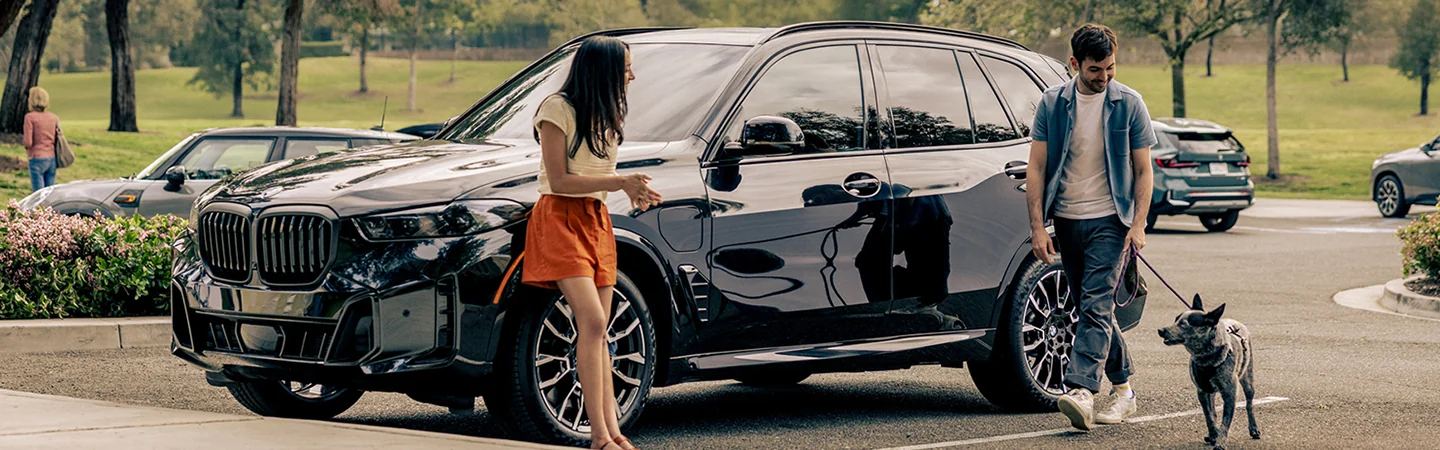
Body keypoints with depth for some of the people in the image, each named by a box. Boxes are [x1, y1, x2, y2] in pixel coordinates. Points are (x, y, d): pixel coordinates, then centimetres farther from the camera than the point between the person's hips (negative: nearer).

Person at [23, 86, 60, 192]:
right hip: (52, 159, 5)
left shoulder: (30, 117, -9)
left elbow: (28, 142, -12)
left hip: (37, 159, -5)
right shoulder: (54, 117, 6)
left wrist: (27, 146, 8)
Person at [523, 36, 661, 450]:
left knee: (597, 331, 3)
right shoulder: (558, 110, -11)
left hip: (597, 221, 8)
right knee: (593, 322, -19)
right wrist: (618, 182, -19)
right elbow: (560, 179, -15)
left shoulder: (607, 114, 14)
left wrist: (632, 189, 0)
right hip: (561, 219, -8)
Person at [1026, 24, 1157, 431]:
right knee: (1092, 308, 11)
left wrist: (1138, 225, -9)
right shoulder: (1052, 103, 1)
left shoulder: (1129, 104, -3)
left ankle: (1081, 391, -26)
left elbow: (1143, 170, 1)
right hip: (1067, 220, 4)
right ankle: (1123, 389, 24)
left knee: (1096, 306, -16)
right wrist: (1037, 226, -5)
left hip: (1109, 220, -4)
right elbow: (1036, 167, 2)